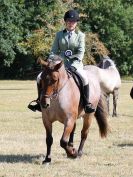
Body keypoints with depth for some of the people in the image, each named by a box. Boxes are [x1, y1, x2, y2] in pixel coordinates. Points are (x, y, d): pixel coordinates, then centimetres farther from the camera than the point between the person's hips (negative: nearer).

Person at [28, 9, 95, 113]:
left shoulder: (80, 35, 3)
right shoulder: (59, 34, 10)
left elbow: (81, 52, -7)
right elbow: (54, 51, 10)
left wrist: (73, 65, -20)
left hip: (75, 64, -3)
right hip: (60, 63, 3)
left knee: (84, 78, -34)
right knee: (40, 77, -10)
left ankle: (87, 104, -25)